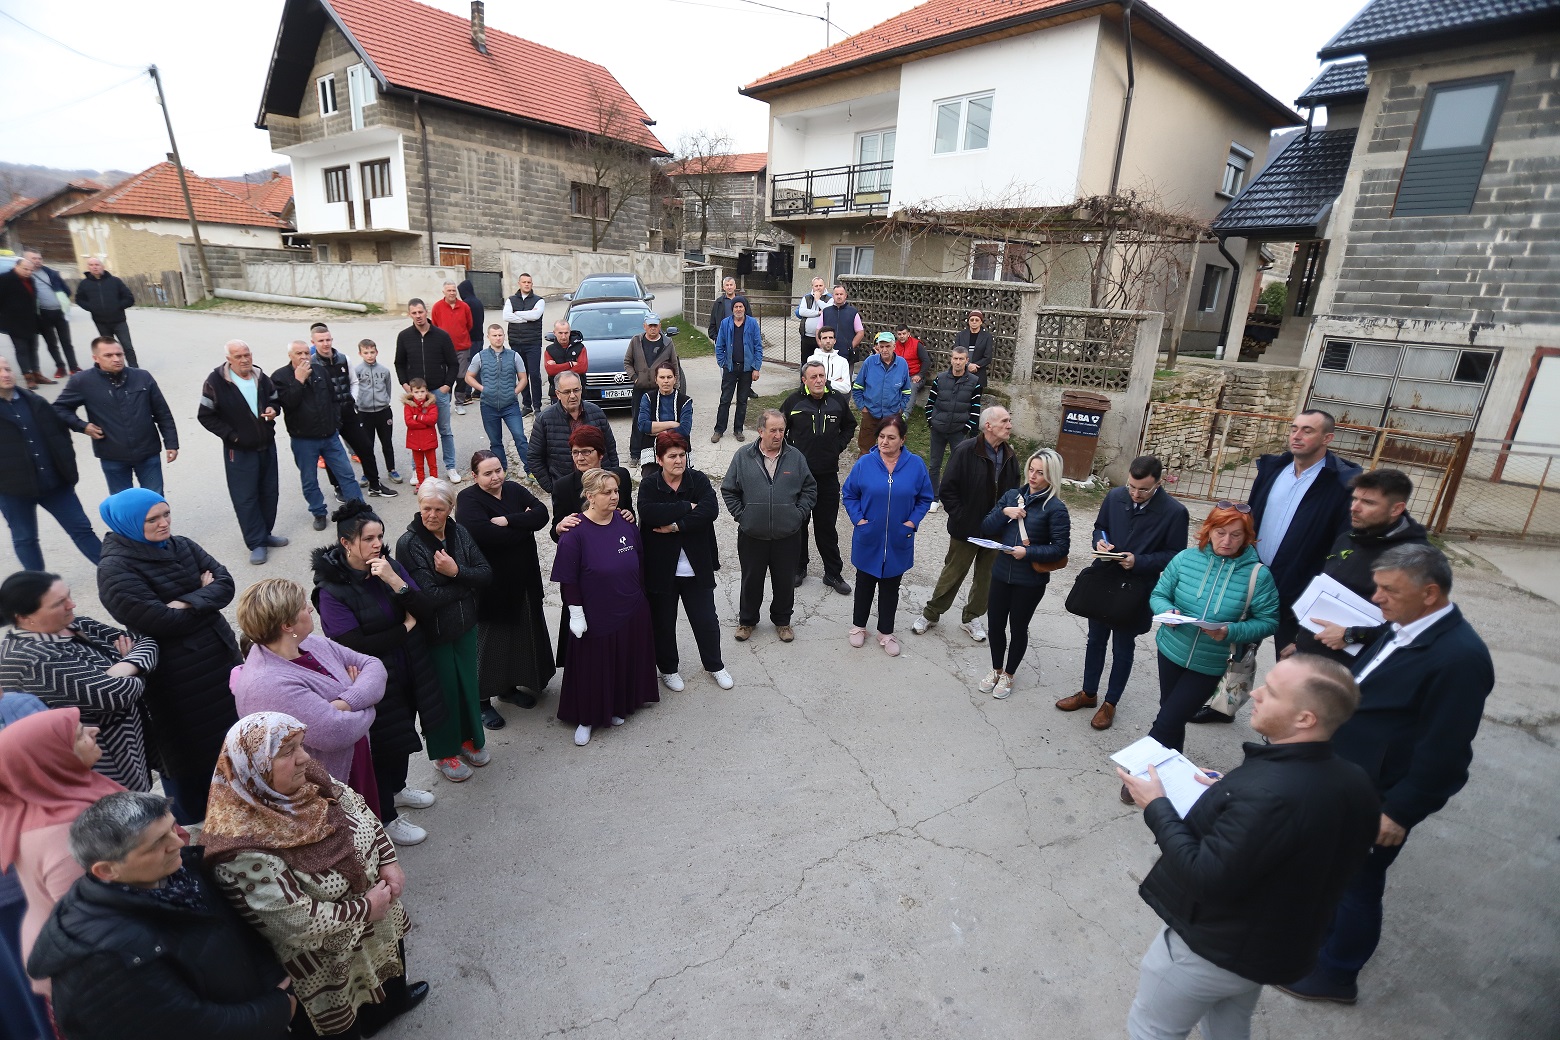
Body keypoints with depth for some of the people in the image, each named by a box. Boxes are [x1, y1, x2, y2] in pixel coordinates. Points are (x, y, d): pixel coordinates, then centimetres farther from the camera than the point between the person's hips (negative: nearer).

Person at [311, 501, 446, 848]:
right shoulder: (332, 589, -21)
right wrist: (406, 627, -16)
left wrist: (395, 581, -26)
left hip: (408, 673, 6)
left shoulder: (390, 566, -6)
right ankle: (387, 819, 33)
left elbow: (426, 612, -12)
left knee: (402, 733, 25)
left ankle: (397, 789, 52)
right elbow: (356, 645, -25)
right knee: (383, 745, 10)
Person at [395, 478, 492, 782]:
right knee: (443, 691, 11)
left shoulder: (459, 534, -4)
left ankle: (469, 738, 41)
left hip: (465, 626, 4)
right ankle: (444, 752, 33)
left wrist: (456, 571, -23)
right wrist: (467, 583, -15)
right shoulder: (408, 544, -18)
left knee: (468, 683, 18)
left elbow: (486, 575, -7)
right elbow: (428, 596, -23)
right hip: (433, 634, -4)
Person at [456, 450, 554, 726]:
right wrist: (524, 524, -18)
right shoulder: (468, 500, -13)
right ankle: (482, 700, 21)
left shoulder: (514, 490, 3)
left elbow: (542, 514, -12)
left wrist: (508, 520, -23)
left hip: (523, 580, 6)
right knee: (489, 641, 5)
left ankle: (509, 686, 37)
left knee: (520, 635, 17)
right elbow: (487, 535, -29)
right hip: (490, 586, -6)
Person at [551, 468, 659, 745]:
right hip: (595, 616, -5)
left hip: (631, 613, 5)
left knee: (625, 663, 19)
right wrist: (576, 614, -12)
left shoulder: (625, 522, -3)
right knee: (593, 668, 10)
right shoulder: (575, 532, -18)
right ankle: (586, 718, 31)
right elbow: (567, 580, -14)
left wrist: (638, 594, 14)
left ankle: (618, 707, 41)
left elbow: (640, 561, 10)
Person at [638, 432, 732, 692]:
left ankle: (714, 665, 36)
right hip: (661, 569, -1)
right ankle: (668, 669, 36)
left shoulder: (699, 480, -3)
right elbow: (648, 513, -26)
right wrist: (687, 508, -22)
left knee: (706, 620, 13)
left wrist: (676, 526, -23)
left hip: (696, 568, 1)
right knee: (663, 622, 14)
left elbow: (710, 509, -20)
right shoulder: (649, 484, -6)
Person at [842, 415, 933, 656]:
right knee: (864, 585, 17)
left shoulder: (915, 464, -8)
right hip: (868, 539, 0)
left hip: (898, 542, 1)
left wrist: (913, 522, -9)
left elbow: (925, 498, 2)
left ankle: (886, 633, 32)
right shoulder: (864, 463, -10)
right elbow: (849, 494, 0)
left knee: (890, 588, 15)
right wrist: (858, 519, -11)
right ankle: (858, 626, 37)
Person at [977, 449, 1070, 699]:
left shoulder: (1055, 508, -12)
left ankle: (1008, 675, 34)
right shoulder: (1012, 496, 1)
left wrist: (1028, 552, -24)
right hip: (1001, 573, 4)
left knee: (1018, 627, 14)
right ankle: (996, 670, 37)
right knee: (995, 623, 13)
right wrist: (1004, 512, -15)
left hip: (1031, 581, -4)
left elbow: (1060, 549, -13)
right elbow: (986, 529, 1)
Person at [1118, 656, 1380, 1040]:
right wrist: (1230, 795, 4)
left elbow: (1206, 880, -32)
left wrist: (1157, 807, -23)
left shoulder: (1269, 794, -39)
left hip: (1212, 947, -7)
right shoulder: (1349, 780, -10)